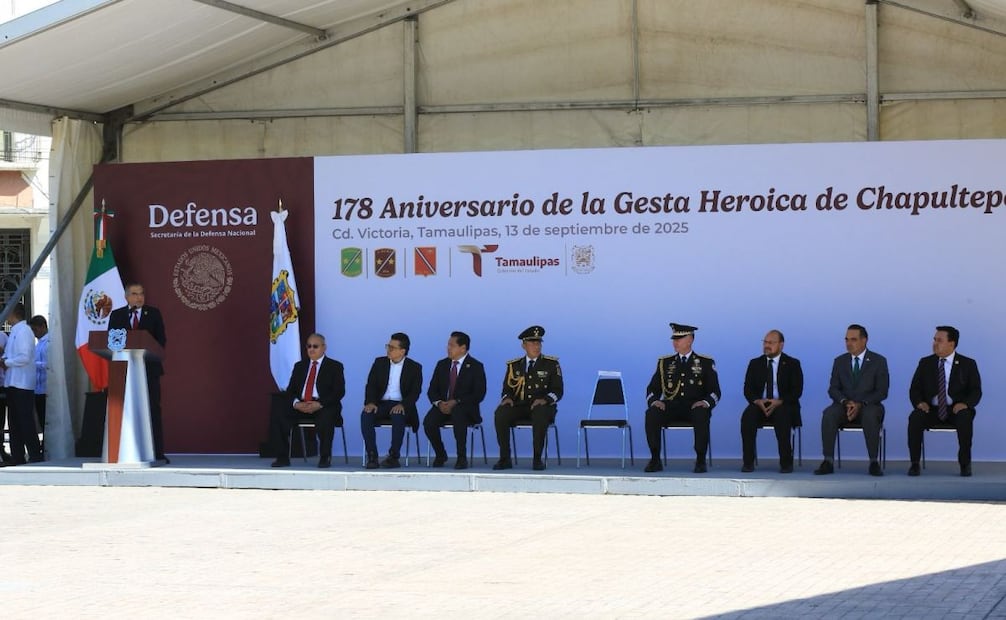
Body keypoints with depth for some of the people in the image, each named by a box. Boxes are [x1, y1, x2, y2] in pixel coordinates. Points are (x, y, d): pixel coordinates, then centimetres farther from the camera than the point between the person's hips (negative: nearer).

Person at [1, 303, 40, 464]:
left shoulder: (24, 331, -13)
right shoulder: (15, 331, 14)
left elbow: (24, 357, -20)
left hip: (22, 384, -9)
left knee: (26, 421, -7)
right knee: (15, 422, 12)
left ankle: (35, 456, -3)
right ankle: (17, 457, 17)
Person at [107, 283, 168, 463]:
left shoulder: (153, 314, 9)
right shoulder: (116, 315, 11)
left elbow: (161, 340, 4)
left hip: (149, 367, -1)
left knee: (153, 410, -4)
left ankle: (158, 453, -4)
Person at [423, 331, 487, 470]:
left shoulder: (475, 366, 0)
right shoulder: (442, 364, 14)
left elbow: (479, 394, -8)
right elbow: (432, 390, 12)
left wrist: (456, 402, -19)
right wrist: (439, 403, -11)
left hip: (464, 408, -4)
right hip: (443, 406, 4)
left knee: (458, 414, -40)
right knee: (428, 422, -28)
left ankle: (462, 457, -28)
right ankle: (440, 455, -2)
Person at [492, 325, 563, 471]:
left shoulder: (551, 364, 8)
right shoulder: (514, 365, 15)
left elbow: (558, 391, 3)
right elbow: (507, 389, 14)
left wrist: (545, 399, -18)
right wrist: (508, 398, -11)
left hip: (542, 406, -2)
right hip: (519, 406, 2)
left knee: (540, 415, -40)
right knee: (500, 413, -30)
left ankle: (537, 459, -32)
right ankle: (505, 459, -25)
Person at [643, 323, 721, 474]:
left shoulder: (706, 363, 11)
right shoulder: (665, 363, 17)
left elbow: (715, 392, 5)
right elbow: (652, 389, 13)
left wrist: (706, 402, -19)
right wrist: (655, 401, -11)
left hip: (695, 406, -2)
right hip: (671, 406, 2)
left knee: (702, 416, -39)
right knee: (651, 414, -30)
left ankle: (700, 461, -27)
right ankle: (655, 460, -22)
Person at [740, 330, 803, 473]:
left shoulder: (792, 364, 6)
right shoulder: (755, 363, 14)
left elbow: (797, 391, -4)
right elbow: (748, 390, 7)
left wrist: (779, 402, -21)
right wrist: (757, 401, -16)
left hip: (783, 406, -2)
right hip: (760, 405, 2)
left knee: (782, 416, -38)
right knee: (747, 416, -32)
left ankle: (786, 463, -30)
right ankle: (748, 462, -28)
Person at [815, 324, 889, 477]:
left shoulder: (879, 361, 2)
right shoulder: (839, 361, 11)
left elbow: (882, 392, -4)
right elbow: (833, 389, 5)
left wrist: (861, 404, -18)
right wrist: (845, 402, -16)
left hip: (868, 406, -2)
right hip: (844, 406, 2)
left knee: (870, 416, -39)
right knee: (828, 414, -31)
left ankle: (874, 462, -31)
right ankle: (828, 462, -30)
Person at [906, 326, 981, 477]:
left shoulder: (968, 364, 3)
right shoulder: (925, 363, 9)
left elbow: (976, 391, -1)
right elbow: (915, 389, 7)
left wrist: (965, 404, -23)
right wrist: (919, 402, -16)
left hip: (956, 409, -1)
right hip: (931, 409, 2)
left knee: (965, 419, -36)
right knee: (915, 418, -31)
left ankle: (965, 464, -21)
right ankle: (914, 463, -21)